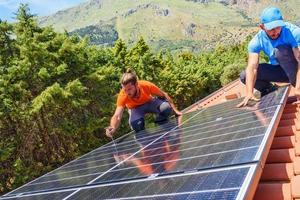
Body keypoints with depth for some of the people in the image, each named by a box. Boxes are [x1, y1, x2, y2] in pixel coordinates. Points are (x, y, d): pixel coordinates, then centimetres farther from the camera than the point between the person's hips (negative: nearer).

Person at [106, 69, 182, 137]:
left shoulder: (146, 85, -34)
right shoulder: (122, 95, -34)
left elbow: (163, 95, -17)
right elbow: (117, 116, -42)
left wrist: (175, 110, -16)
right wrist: (113, 127, -64)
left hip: (149, 102, 1)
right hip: (135, 108, -1)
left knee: (166, 108, -30)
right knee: (136, 124, -35)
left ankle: (161, 123, 3)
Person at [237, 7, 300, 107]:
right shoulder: (257, 41, -18)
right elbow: (252, 68, -29)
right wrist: (249, 93, -41)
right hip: (278, 70, 3)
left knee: (281, 50, -32)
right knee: (244, 76, -15)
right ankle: (271, 91, 8)